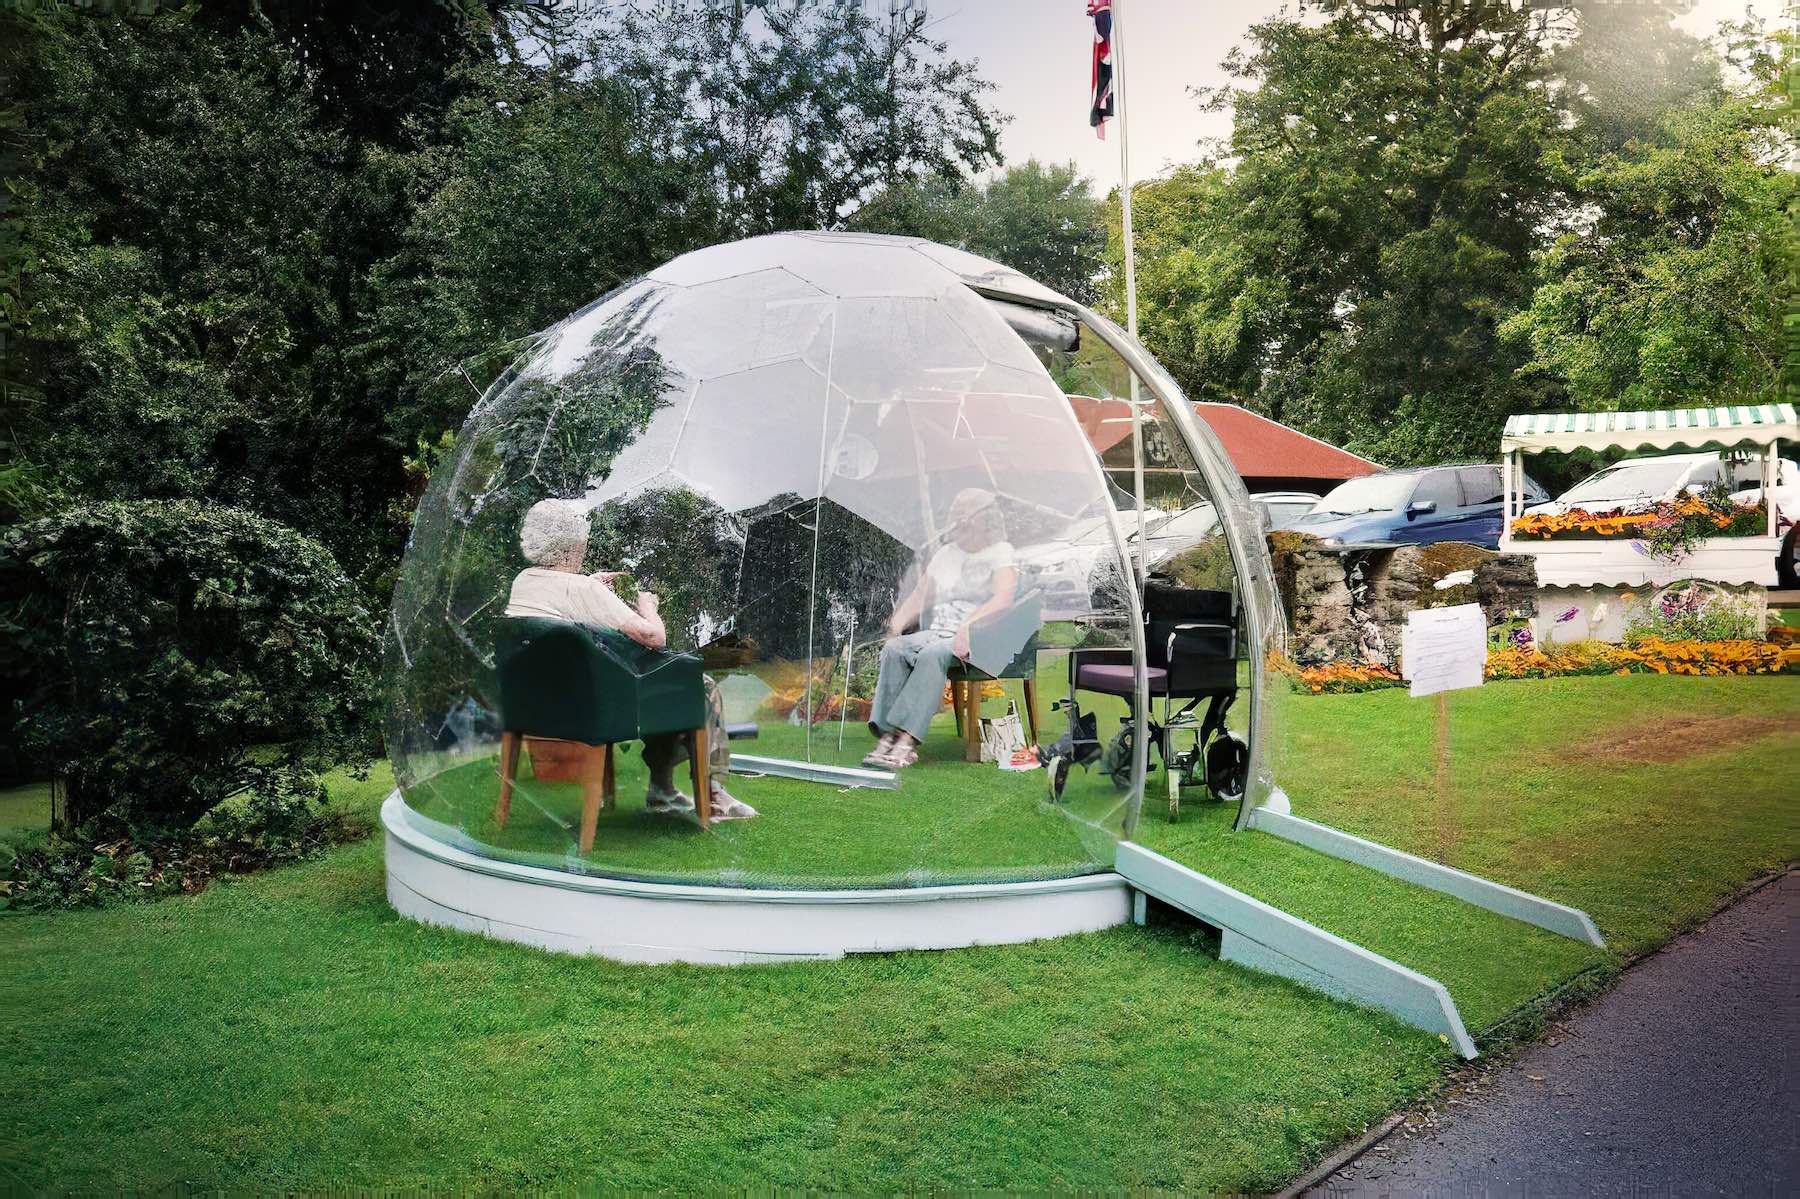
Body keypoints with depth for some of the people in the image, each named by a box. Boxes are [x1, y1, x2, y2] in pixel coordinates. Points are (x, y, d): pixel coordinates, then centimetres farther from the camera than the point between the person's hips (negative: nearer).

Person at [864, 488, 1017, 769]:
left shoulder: (1001, 553, 5)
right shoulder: (945, 555, 24)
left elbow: (1003, 598, -13)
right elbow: (918, 598, 24)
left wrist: (968, 625, -28)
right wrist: (897, 626, 4)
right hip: (937, 633, 6)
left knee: (932, 654, -36)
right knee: (894, 648, -26)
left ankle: (906, 739, -43)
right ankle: (888, 736, -35)